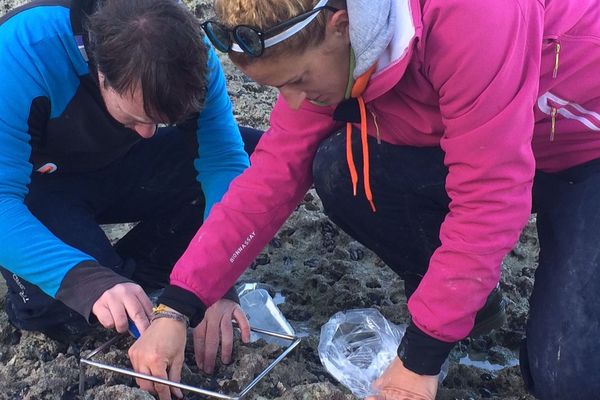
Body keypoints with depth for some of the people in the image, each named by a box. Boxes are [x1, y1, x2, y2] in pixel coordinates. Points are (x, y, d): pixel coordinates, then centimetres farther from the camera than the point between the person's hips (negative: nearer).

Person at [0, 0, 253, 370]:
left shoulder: (188, 54, -22)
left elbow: (224, 161, -22)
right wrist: (86, 280, -50)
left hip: (120, 169, 4)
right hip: (39, 185, -4)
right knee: (66, 310, -33)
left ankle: (129, 277, -10)